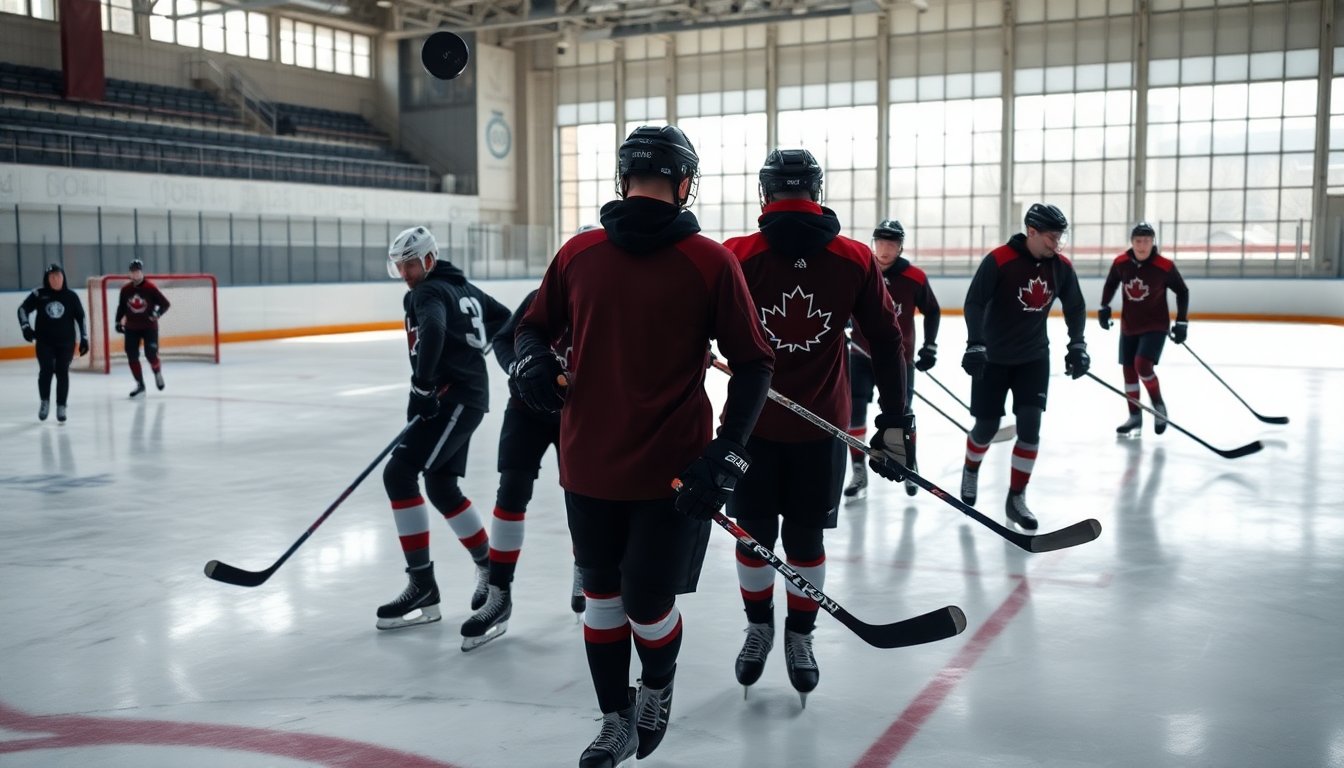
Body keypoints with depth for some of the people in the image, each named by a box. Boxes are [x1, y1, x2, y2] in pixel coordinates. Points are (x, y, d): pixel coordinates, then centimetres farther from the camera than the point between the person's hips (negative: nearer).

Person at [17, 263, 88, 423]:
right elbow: (23, 309, 2)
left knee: (62, 373, -1)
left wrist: (84, 338, 3)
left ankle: (61, 407, 10)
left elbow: (80, 317, 5)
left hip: (66, 342, 0)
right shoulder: (38, 294, -2)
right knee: (46, 370, -12)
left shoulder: (71, 296, 0)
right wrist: (25, 326, -13)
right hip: (44, 341, 0)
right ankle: (45, 402, 9)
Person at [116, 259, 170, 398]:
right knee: (132, 356, -2)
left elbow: (165, 304, -9)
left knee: (151, 354, -11)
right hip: (131, 328, 4)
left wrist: (157, 313, -24)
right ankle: (140, 385, 9)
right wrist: (119, 322, 10)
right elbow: (121, 307, 15)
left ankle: (158, 373, 22)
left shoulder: (150, 287, -11)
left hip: (149, 326, -4)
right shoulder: (125, 289, 1)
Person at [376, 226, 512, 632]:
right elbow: (502, 317, 29)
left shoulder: (429, 292, -11)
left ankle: (423, 587, -18)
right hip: (459, 396, 11)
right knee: (442, 487, 17)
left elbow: (432, 331, -33)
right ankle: (489, 564, 29)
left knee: (399, 473, -17)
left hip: (456, 397, -11)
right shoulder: (459, 286, 18)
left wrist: (423, 385, -36)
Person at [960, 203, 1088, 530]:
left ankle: (1016, 497, 5)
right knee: (987, 426, 6)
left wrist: (1077, 345, 1)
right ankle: (971, 469, 38)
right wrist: (975, 345, -28)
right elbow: (974, 302, -19)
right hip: (993, 357, -3)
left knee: (1030, 425, -6)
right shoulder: (998, 261, -19)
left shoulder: (1062, 266, -4)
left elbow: (1075, 306, 9)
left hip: (1034, 357, 3)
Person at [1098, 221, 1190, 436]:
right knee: (1129, 370, 8)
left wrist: (1182, 323, -6)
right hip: (1129, 326, 4)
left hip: (1155, 325, -4)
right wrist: (1104, 308, 6)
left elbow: (1182, 292, -4)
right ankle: (1135, 416, 21)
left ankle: (1158, 405, 4)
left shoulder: (1165, 266, -17)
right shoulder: (1120, 263, -8)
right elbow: (1111, 284, 13)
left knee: (1142, 365, -20)